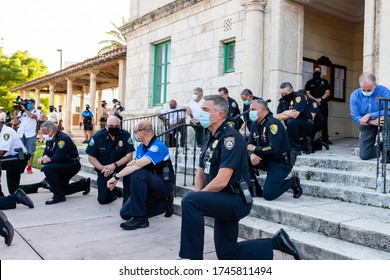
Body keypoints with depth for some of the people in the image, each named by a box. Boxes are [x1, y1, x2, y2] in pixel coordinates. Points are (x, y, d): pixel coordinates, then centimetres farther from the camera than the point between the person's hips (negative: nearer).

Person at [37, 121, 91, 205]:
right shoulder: (50, 138, 3)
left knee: (47, 169, -29)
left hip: (72, 165, -10)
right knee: (62, 189, 16)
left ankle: (59, 196, -20)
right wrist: (45, 158, -17)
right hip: (63, 165, 10)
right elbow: (46, 153, 7)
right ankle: (84, 184, 32)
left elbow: (57, 158, -30)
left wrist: (42, 161, -19)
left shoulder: (63, 139, -25)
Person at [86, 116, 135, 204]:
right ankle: (114, 190, 34)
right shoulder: (98, 136, -15)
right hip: (103, 167, 1)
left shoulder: (125, 135, -17)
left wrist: (114, 165, -31)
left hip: (120, 164, -1)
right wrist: (103, 168, -25)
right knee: (103, 199, -2)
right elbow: (91, 157, -10)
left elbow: (129, 156, -18)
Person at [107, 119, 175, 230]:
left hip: (164, 185, -9)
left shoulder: (158, 146, -21)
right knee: (125, 213, 1)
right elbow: (135, 164, 4)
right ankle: (163, 204, 12)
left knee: (137, 174, -34)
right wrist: (131, 164, -21)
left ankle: (139, 217, -25)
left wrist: (116, 177, -30)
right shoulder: (141, 147, 8)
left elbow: (139, 164, -33)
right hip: (148, 186, 9)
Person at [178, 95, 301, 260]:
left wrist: (199, 196, -14)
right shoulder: (208, 138, 10)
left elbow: (221, 181, -27)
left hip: (235, 201, -10)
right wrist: (199, 196, -4)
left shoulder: (230, 138, -19)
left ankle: (194, 259, -18)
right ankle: (276, 243, 27)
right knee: (227, 254, 16)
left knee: (189, 201, -29)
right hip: (224, 202, 10)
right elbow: (201, 172, 14)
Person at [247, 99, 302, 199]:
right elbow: (249, 145, 1)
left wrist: (254, 148, -16)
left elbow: (273, 149, -29)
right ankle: (256, 190, 0)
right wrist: (252, 154, -23)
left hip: (281, 162, -8)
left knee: (268, 195, -14)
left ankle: (292, 182, 11)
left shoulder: (273, 123, -21)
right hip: (266, 160, 8)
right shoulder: (255, 124, 6)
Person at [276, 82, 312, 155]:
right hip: (293, 128, 7)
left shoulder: (298, 96, -14)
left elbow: (294, 115, -25)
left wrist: (283, 114, -13)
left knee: (291, 121, -32)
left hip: (306, 126, -7)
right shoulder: (282, 100, 4)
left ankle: (296, 149, -20)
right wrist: (285, 113, -23)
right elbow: (277, 117, -4)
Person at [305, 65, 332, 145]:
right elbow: (307, 93, 3)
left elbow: (328, 92, 4)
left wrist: (320, 99, -12)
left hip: (323, 104, 0)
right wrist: (315, 100, -12)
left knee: (324, 121, -5)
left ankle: (325, 138, -4)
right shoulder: (309, 82, 14)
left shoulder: (324, 82, 14)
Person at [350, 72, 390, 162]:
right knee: (364, 156, -5)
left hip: (382, 120, -2)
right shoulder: (355, 95, -9)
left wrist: (369, 115, -30)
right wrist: (372, 122, -27)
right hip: (367, 125, 2)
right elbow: (355, 116, -14)